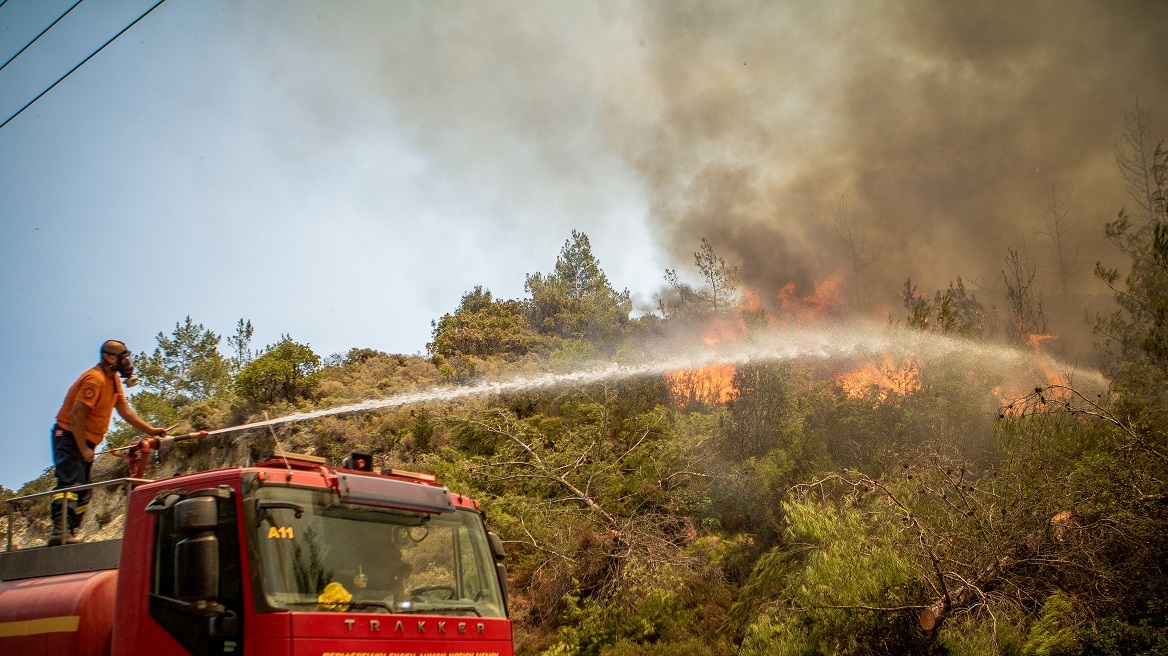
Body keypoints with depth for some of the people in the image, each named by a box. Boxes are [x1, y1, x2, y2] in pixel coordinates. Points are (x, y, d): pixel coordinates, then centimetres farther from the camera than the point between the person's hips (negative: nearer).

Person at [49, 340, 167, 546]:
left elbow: (124, 410, 10)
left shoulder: (113, 379, 10)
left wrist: (151, 430, 2)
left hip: (85, 441, 10)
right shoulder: (95, 379, -20)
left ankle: (68, 534, 10)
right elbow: (76, 415, -23)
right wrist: (84, 450, -21)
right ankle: (59, 532, -30)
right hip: (69, 436, -10)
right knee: (71, 484, -21)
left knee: (83, 492, 8)